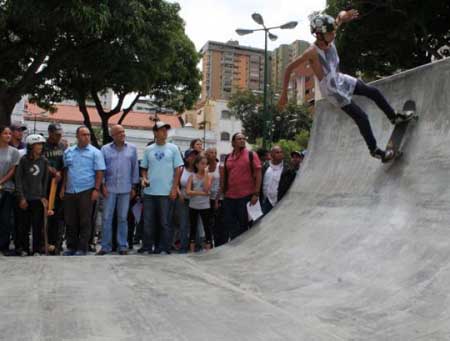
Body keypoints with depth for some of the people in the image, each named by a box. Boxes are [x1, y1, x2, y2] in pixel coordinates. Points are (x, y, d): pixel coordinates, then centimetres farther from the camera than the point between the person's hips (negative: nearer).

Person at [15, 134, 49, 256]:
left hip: (38, 197, 1)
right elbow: (18, 179, -2)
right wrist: (21, 197, -7)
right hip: (26, 198, -1)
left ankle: (37, 249, 8)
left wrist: (44, 196, 2)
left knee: (38, 225, 1)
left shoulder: (44, 161, 5)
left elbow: (45, 180, 8)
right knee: (24, 224, 3)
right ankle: (23, 248, 15)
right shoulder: (24, 160, -1)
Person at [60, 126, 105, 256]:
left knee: (85, 221, 0)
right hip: (70, 191, 5)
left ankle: (82, 248, 7)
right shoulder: (68, 151, 11)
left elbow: (99, 172, -6)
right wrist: (63, 188, 11)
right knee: (70, 221, 10)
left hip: (86, 191, -4)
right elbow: (66, 171, 16)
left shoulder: (95, 152, -2)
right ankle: (71, 246, 21)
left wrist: (96, 189, -12)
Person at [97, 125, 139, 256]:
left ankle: (122, 246, 13)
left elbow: (135, 168, 7)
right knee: (107, 218, 2)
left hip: (125, 189, 0)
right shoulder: (105, 149, 4)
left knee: (123, 218, 6)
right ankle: (106, 246, 10)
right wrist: (103, 185, -4)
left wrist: (134, 187, 4)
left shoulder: (132, 149, 6)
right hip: (109, 188, 0)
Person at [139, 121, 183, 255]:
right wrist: (144, 178, -7)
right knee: (148, 221, 8)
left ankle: (164, 248, 13)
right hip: (149, 191, 3)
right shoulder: (148, 150, 8)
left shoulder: (173, 148, 2)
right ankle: (147, 246, 18)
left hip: (166, 192, -2)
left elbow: (178, 169, 0)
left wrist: (174, 188, -7)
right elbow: (144, 168, 14)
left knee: (165, 222, 4)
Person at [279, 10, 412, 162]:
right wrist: (284, 94, -24)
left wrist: (345, 15, -21)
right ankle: (374, 150, 15)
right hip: (332, 90, -8)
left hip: (341, 79, 8)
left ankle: (394, 117, 37)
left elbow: (340, 16, 4)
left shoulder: (329, 39, -9)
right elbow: (289, 68, -25)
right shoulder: (312, 51, -28)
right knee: (362, 118, -4)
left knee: (374, 92, 13)